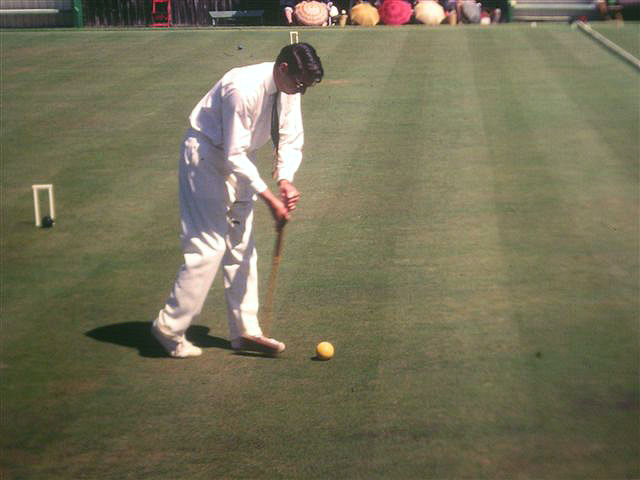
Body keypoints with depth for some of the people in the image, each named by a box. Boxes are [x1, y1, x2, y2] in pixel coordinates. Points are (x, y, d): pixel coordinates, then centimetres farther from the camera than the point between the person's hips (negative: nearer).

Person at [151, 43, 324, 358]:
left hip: (238, 160, 8)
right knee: (208, 246, -10)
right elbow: (234, 155, -28)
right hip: (206, 158, -8)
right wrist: (268, 197, -28)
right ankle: (169, 328, 2)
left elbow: (290, 141, 1)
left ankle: (245, 331, 17)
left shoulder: (288, 90, -7)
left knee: (242, 246, 9)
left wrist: (285, 180, -18)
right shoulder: (243, 89, -31)